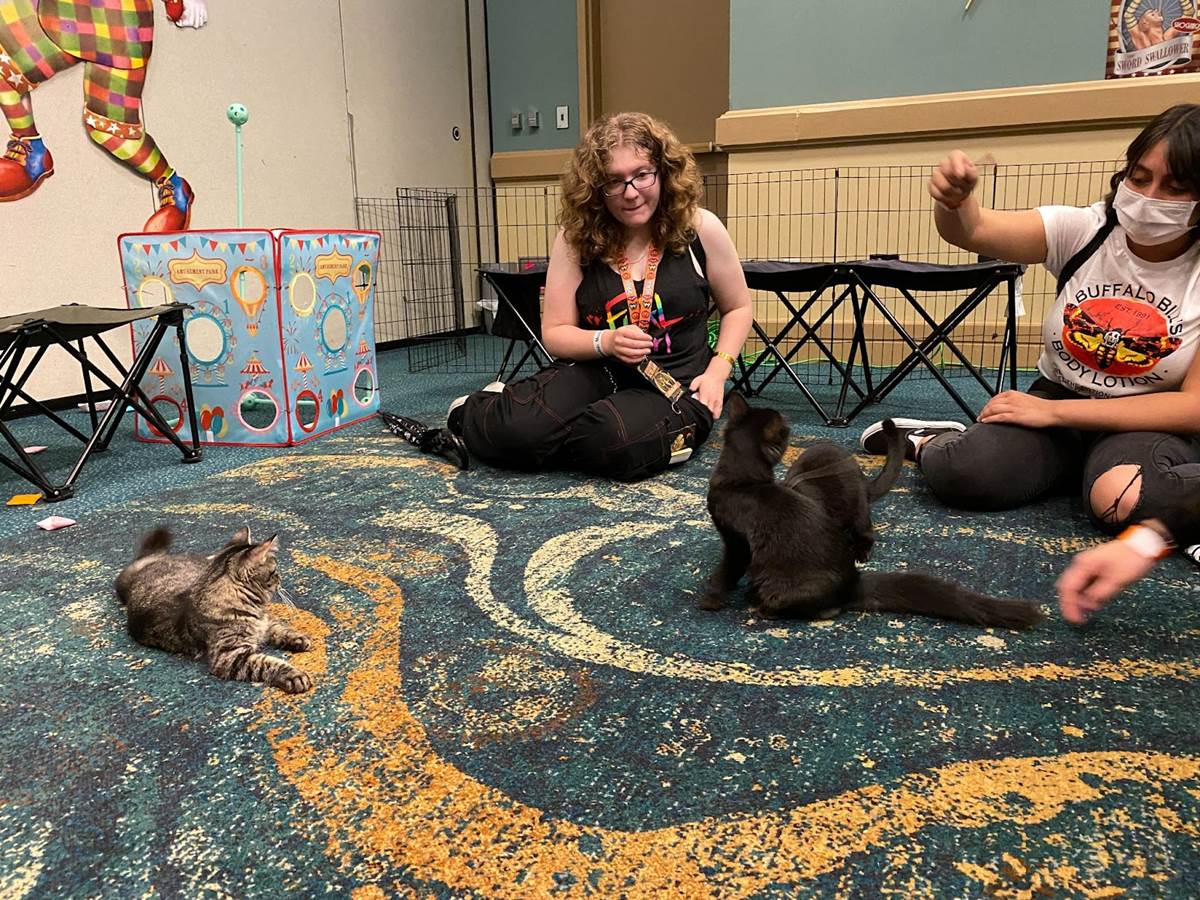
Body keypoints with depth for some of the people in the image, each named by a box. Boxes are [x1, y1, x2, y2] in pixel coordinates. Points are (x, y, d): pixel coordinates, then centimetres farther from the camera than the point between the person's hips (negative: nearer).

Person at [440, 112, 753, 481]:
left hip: (674, 387, -1)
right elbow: (554, 333, 2)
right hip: (595, 371, 2)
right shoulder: (575, 238, -1)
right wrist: (606, 342, -18)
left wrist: (717, 372, -4)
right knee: (516, 428, -29)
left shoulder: (700, 229, -3)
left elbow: (738, 308, 11)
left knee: (617, 442, -38)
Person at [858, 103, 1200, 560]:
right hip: (1055, 402, 2)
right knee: (955, 473, -27)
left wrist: (1053, 411, -21)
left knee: (1120, 498, -38)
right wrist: (953, 199, -47)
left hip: (1151, 422, -1)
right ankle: (929, 442, 5)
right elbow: (972, 230, -21)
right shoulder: (1085, 229, -8)